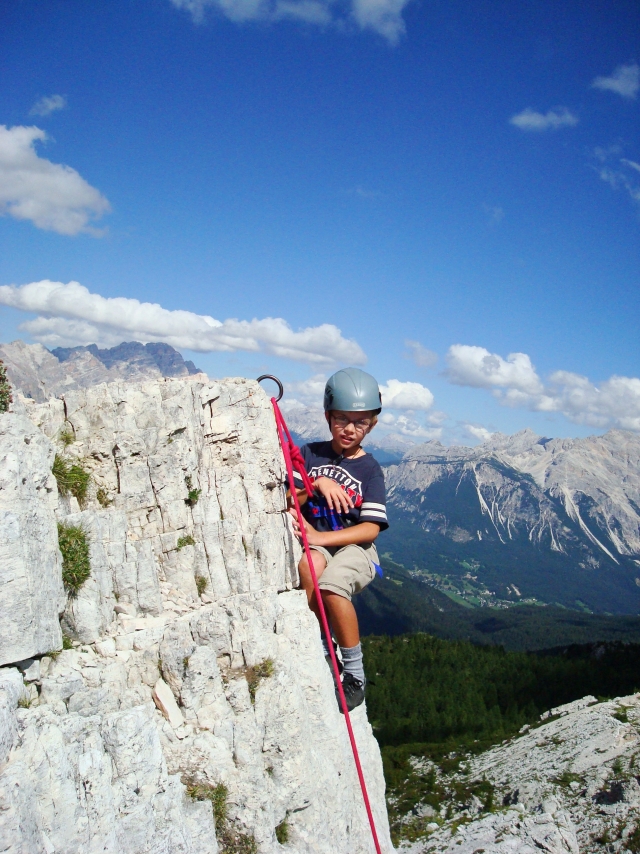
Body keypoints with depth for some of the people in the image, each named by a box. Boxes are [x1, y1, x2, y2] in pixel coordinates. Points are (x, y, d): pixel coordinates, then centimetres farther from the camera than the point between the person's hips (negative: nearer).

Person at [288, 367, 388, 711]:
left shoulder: (369, 468, 2)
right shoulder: (310, 454, 8)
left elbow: (371, 528, -7)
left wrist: (322, 537, -18)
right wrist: (316, 485, -16)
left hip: (355, 547, -2)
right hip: (314, 542, 2)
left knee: (332, 587, -33)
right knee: (310, 565, -35)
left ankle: (354, 671, -12)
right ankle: (319, 651, -16)